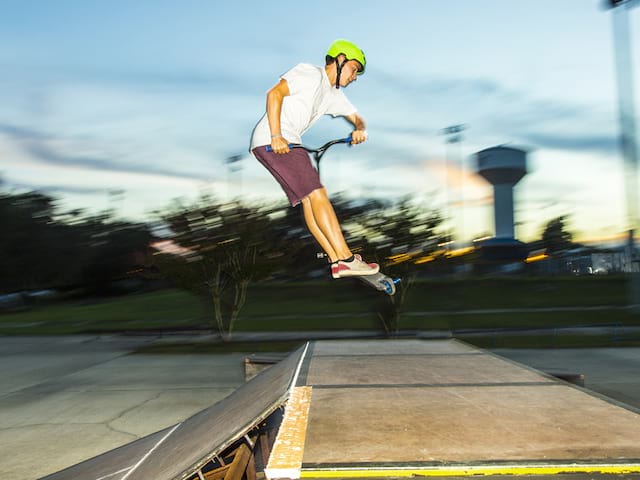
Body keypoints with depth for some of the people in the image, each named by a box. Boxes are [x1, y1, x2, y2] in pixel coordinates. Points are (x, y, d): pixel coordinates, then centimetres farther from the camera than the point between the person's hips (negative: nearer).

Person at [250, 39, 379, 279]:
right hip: (271, 140, -10)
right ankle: (345, 259, -16)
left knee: (309, 200, 2)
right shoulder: (310, 73, -5)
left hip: (288, 143, 10)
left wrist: (359, 130, 0)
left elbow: (357, 118, 25)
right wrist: (276, 136, -25)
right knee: (317, 194, -15)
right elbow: (274, 93, -16)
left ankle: (336, 261, 1)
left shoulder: (334, 95, 22)